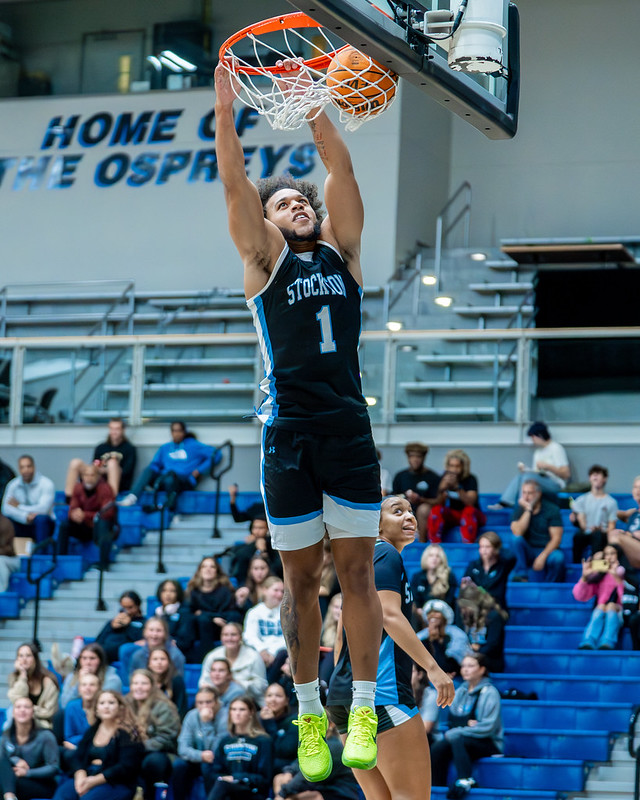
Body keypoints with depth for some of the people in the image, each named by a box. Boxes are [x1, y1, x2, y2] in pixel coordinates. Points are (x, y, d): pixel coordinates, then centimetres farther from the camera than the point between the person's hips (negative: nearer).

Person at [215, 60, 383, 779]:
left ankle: (364, 708, 2)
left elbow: (340, 169, 4)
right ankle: (309, 713, 11)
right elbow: (235, 186, -4)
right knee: (300, 578, 4)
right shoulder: (264, 260, 8)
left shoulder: (341, 252, 13)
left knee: (356, 570, -1)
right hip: (287, 429, -2)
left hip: (349, 427, 2)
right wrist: (225, 110, -13)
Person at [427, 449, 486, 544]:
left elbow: (470, 502, -30)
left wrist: (457, 487, -45)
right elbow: (439, 504, -10)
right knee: (436, 510, -24)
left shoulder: (470, 479, -15)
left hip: (472, 515, -3)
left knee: (469, 510, -36)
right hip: (453, 515, 3)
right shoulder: (446, 478, -5)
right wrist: (442, 490, -32)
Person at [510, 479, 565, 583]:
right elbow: (517, 532, -14)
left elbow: (556, 538, -10)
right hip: (528, 552, 2)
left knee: (558, 558, -35)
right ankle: (521, 576, -29)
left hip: (547, 550, -2)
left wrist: (543, 556, -23)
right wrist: (528, 510, -14)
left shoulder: (552, 510, -3)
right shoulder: (520, 510, 4)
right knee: (517, 539, -28)